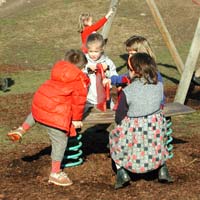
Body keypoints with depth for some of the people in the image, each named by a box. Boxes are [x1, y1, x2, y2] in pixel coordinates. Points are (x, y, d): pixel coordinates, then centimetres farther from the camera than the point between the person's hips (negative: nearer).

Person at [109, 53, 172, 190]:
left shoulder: (127, 92, -17)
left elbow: (119, 119, -8)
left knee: (114, 135, 25)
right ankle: (162, 169, 31)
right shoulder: (159, 87, -6)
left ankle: (121, 171, 12)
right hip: (156, 131, 3)